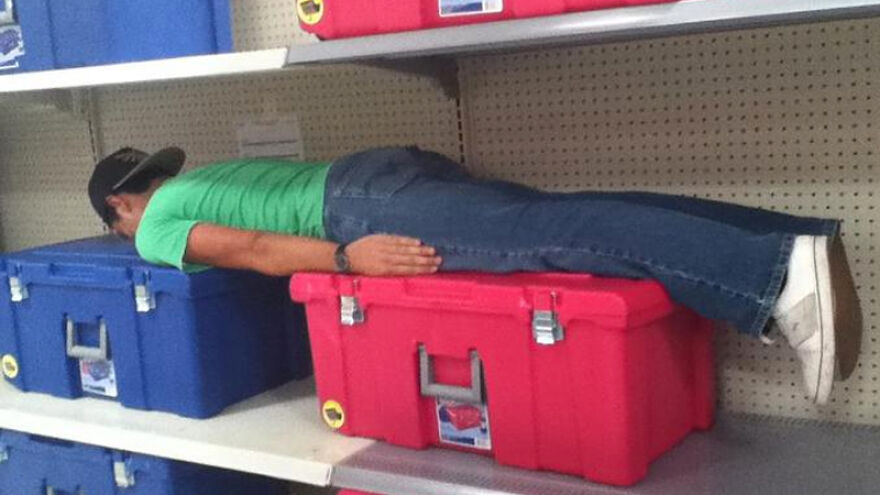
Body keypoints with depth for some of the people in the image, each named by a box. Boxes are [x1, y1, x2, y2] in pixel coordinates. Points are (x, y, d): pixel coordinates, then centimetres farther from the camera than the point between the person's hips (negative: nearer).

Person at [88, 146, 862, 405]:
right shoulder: (197, 177, 36)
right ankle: (793, 245, -17)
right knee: (561, 218, -7)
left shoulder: (155, 229, 10)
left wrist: (347, 257, -17)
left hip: (362, 205, -7)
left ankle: (777, 275, -37)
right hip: (389, 169, 7)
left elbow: (249, 248, -7)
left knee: (548, 236, -23)